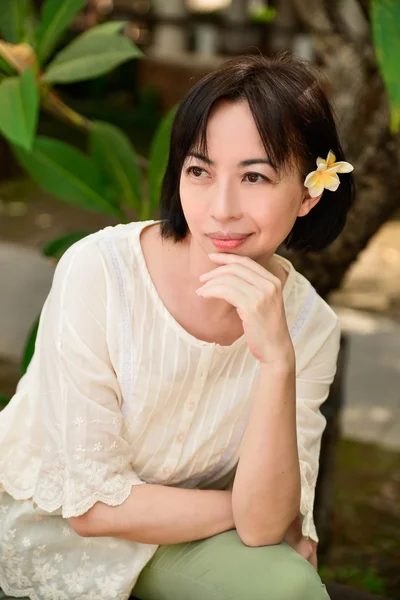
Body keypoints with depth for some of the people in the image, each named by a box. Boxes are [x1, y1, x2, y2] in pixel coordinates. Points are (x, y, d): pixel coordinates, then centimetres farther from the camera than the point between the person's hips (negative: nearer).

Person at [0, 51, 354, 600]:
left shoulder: (310, 326, -13)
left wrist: (278, 361, -32)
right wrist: (254, 510, -14)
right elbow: (94, 504, -20)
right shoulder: (99, 271, -25)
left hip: (171, 535, 3)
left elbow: (264, 524, -20)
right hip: (47, 518, -3)